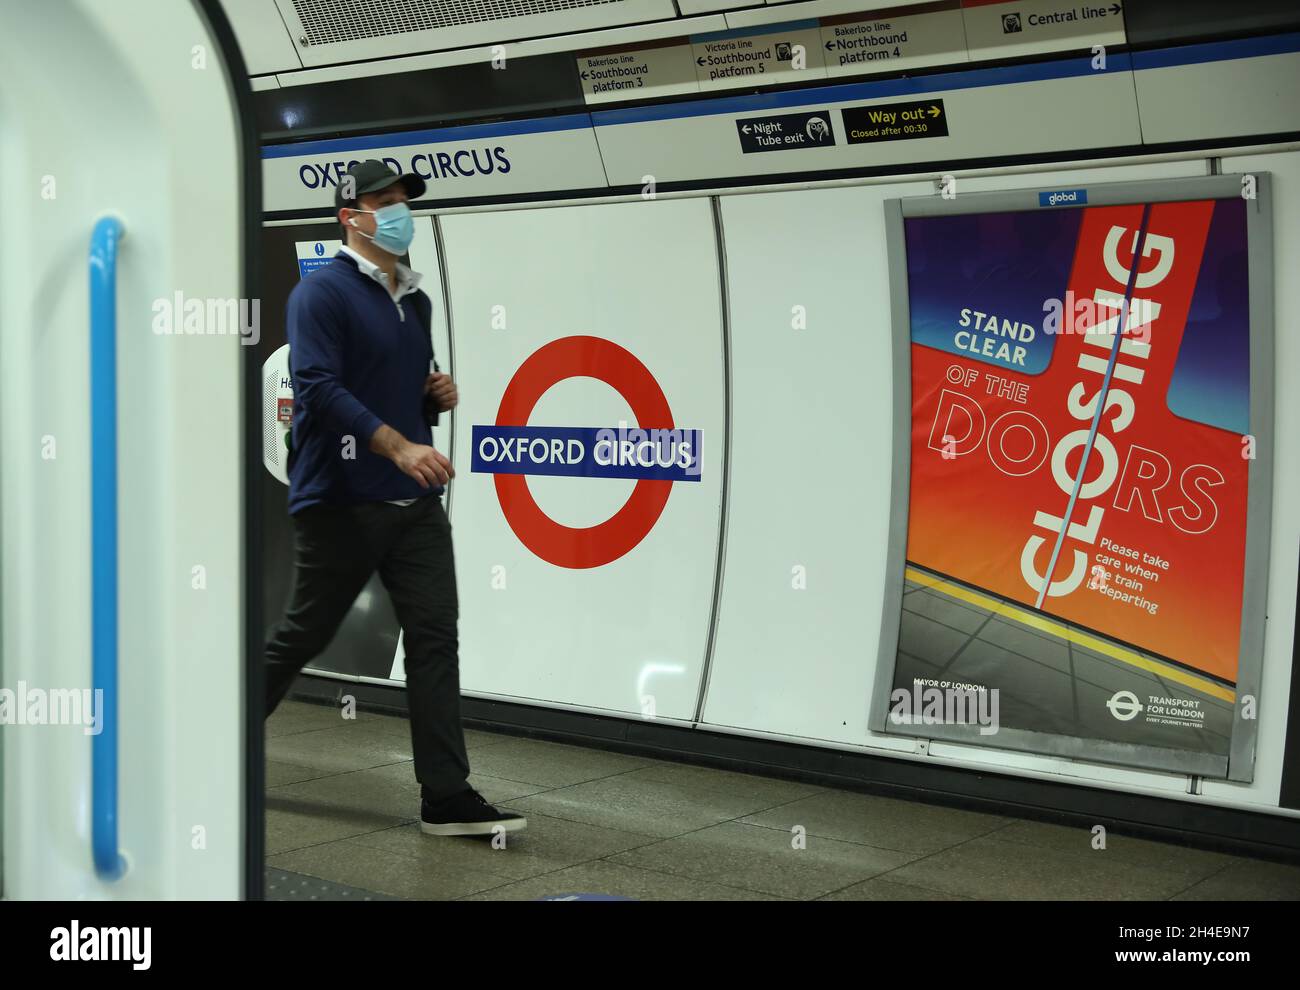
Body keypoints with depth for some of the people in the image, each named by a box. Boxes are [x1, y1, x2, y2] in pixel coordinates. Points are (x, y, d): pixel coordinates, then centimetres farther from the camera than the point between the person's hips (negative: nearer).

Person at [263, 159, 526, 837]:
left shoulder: (416, 302, 18)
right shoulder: (322, 293, -7)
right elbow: (319, 387, -19)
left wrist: (439, 395, 4)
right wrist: (398, 447, -28)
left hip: (415, 503, 7)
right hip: (339, 502, -7)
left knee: (435, 636, -1)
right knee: (302, 635, 4)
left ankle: (447, 799, 1)